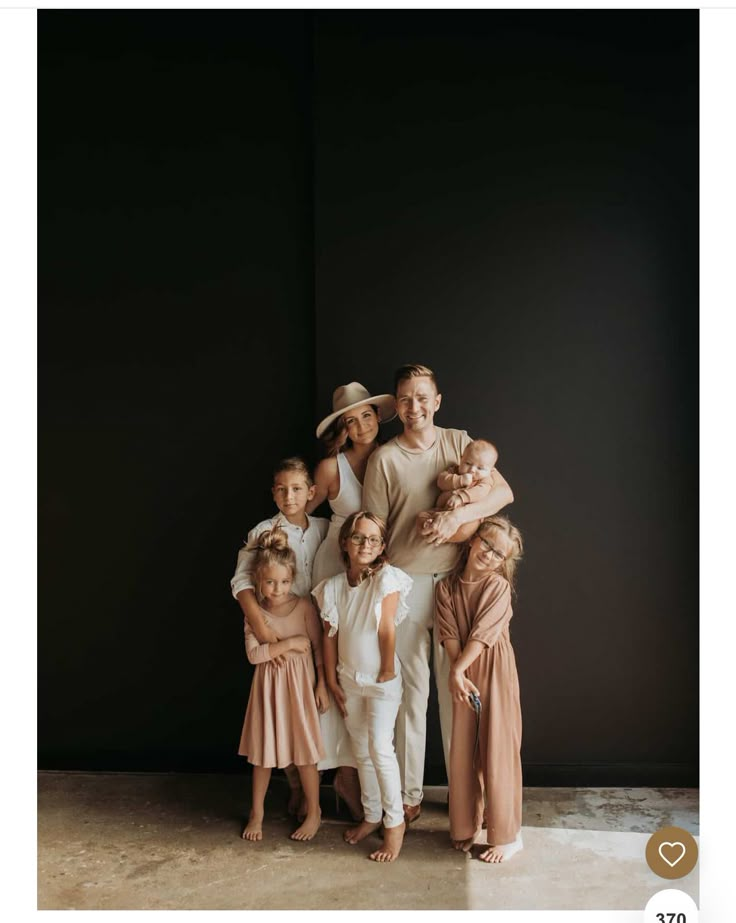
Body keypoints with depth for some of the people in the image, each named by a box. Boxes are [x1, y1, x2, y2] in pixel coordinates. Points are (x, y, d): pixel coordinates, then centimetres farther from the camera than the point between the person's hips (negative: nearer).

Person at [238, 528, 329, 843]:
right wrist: (288, 643, -21)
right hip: (268, 684, 2)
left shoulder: (304, 606, -9)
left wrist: (322, 684, -6)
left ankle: (313, 813, 24)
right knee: (262, 751, 11)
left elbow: (319, 647, -5)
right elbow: (253, 654, -13)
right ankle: (256, 814, 29)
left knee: (304, 751, 5)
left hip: (299, 684, -2)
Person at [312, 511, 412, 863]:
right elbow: (330, 636, 1)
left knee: (380, 748, -8)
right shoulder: (333, 586, -4)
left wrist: (387, 671, -12)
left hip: (382, 680, -5)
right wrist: (332, 682, 4)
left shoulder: (387, 577, -17)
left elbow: (386, 629, -15)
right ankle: (372, 815, 31)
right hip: (349, 680, 5)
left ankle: (395, 822, 10)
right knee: (361, 751, 15)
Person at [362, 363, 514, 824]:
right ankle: (409, 793, 20)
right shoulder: (384, 458, -2)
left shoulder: (459, 441, 4)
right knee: (411, 690, 6)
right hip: (406, 582, -1)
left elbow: (505, 492, -5)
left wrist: (459, 514, -20)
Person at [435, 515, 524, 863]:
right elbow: (448, 633, -5)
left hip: (495, 675, -4)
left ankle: (506, 835, 15)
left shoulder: (498, 585, -8)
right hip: (463, 676, 4)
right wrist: (457, 674, -15)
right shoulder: (447, 586, 3)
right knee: (462, 752, 11)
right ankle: (465, 827, 28)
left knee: (497, 753, 1)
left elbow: (483, 634, -15)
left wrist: (458, 668, -18)